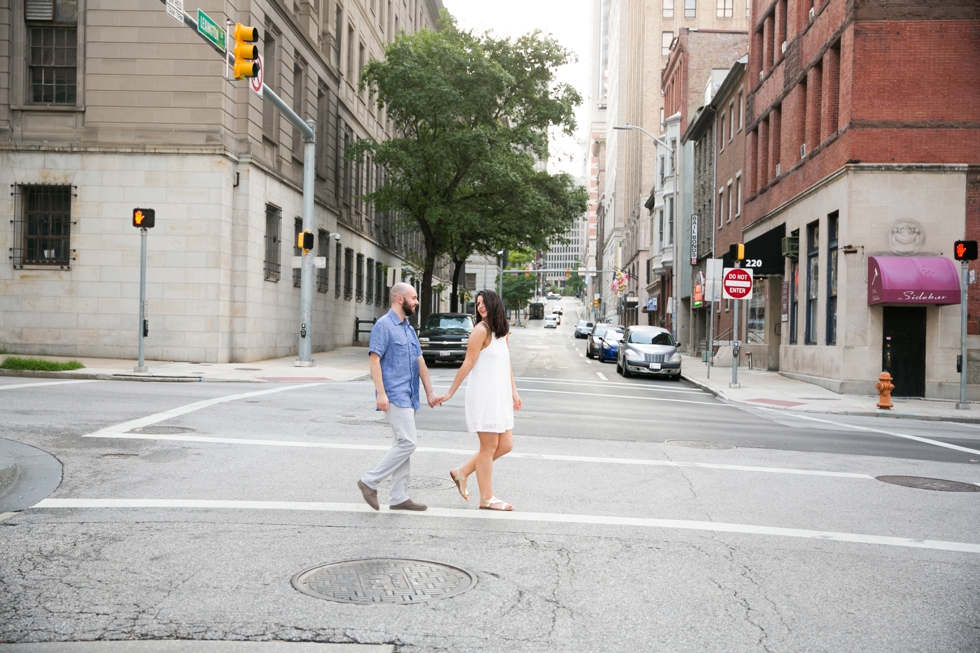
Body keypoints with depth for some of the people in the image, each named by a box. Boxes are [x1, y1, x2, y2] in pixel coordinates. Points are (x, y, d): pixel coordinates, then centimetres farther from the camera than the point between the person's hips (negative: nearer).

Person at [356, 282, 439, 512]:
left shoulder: (409, 329, 18)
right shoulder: (384, 325, -9)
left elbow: (420, 362, 19)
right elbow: (374, 359, -15)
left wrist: (429, 391, 15)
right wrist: (381, 393, -21)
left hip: (409, 396, 9)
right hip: (395, 395, -9)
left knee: (403, 444, 9)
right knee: (406, 443, -13)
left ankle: (399, 497, 14)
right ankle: (369, 481, -3)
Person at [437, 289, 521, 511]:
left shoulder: (503, 331, 12)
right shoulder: (481, 330, -12)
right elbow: (467, 364, -12)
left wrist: (514, 391, 16)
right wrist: (450, 392, -11)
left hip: (500, 396, 8)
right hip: (484, 395, -8)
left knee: (505, 445, 9)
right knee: (488, 447, -1)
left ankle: (462, 473, 21)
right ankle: (486, 498, 11)